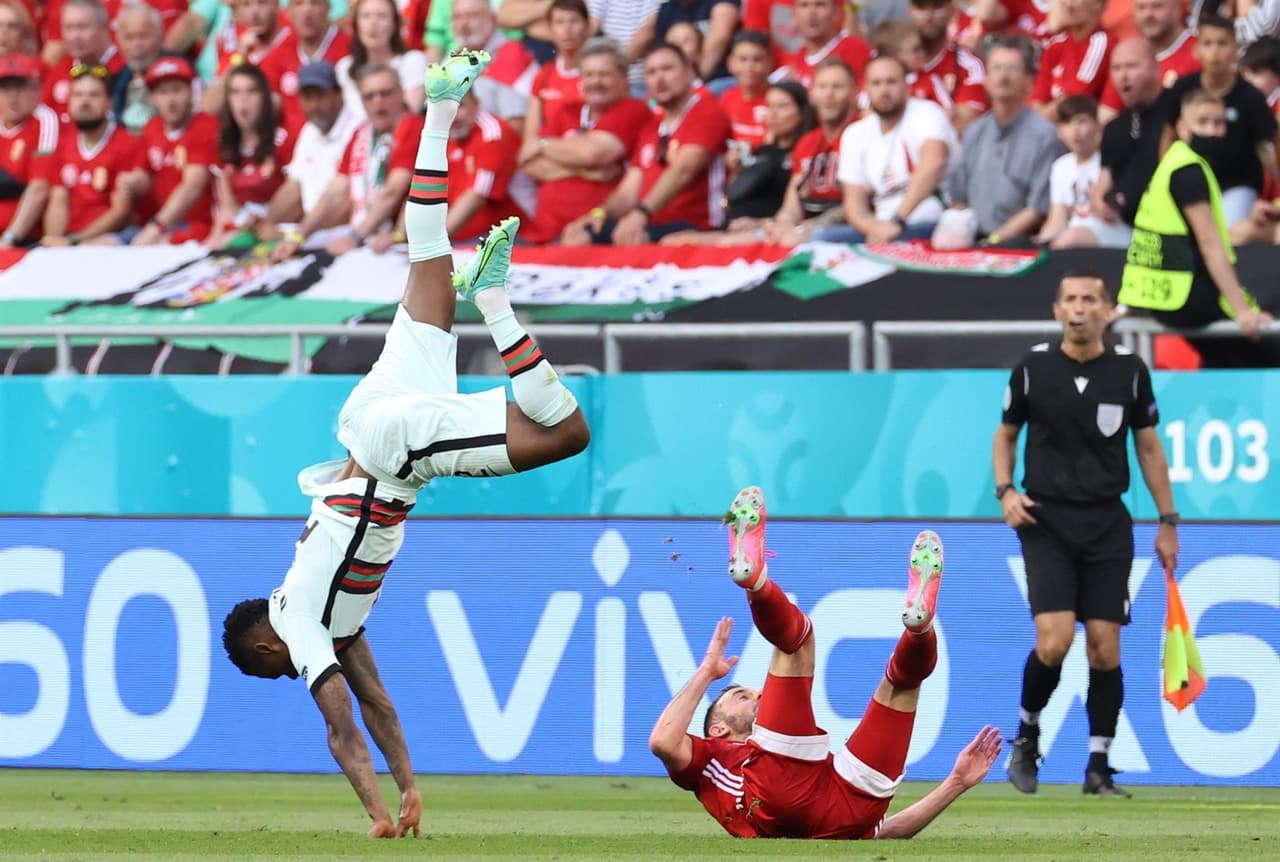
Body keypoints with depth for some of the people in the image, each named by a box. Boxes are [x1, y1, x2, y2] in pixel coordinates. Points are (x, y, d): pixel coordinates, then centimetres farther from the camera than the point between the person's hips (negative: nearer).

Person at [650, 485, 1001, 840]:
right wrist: (706, 671, 24)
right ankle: (754, 580, -28)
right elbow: (663, 742, 15)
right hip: (774, 799, -4)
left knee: (904, 676, 11)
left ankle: (920, 620, -26)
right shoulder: (712, 758, 39)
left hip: (843, 815, 4)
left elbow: (886, 832, 41)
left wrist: (956, 782, 36)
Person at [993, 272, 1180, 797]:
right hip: (1046, 521, -1)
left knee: (1104, 648, -2)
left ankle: (1099, 768, 8)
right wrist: (1005, 491, -4)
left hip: (1107, 526, 1)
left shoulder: (1129, 371, 0)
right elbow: (1006, 434, 12)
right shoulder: (1032, 369, -2)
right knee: (1054, 642, -15)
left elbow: (1149, 448, 9)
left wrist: (1168, 523, 9)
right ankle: (1027, 735, 12)